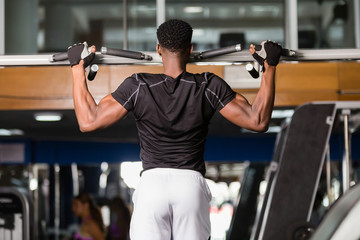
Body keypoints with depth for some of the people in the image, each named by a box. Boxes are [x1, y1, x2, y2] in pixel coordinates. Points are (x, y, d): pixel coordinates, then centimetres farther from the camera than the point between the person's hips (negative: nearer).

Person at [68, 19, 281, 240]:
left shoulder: (138, 87, -1)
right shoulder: (209, 86, 0)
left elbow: (88, 121, -2)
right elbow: (258, 121, 0)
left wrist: (78, 67, 6)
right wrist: (269, 67, 6)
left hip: (151, 186, 0)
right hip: (191, 186, 1)